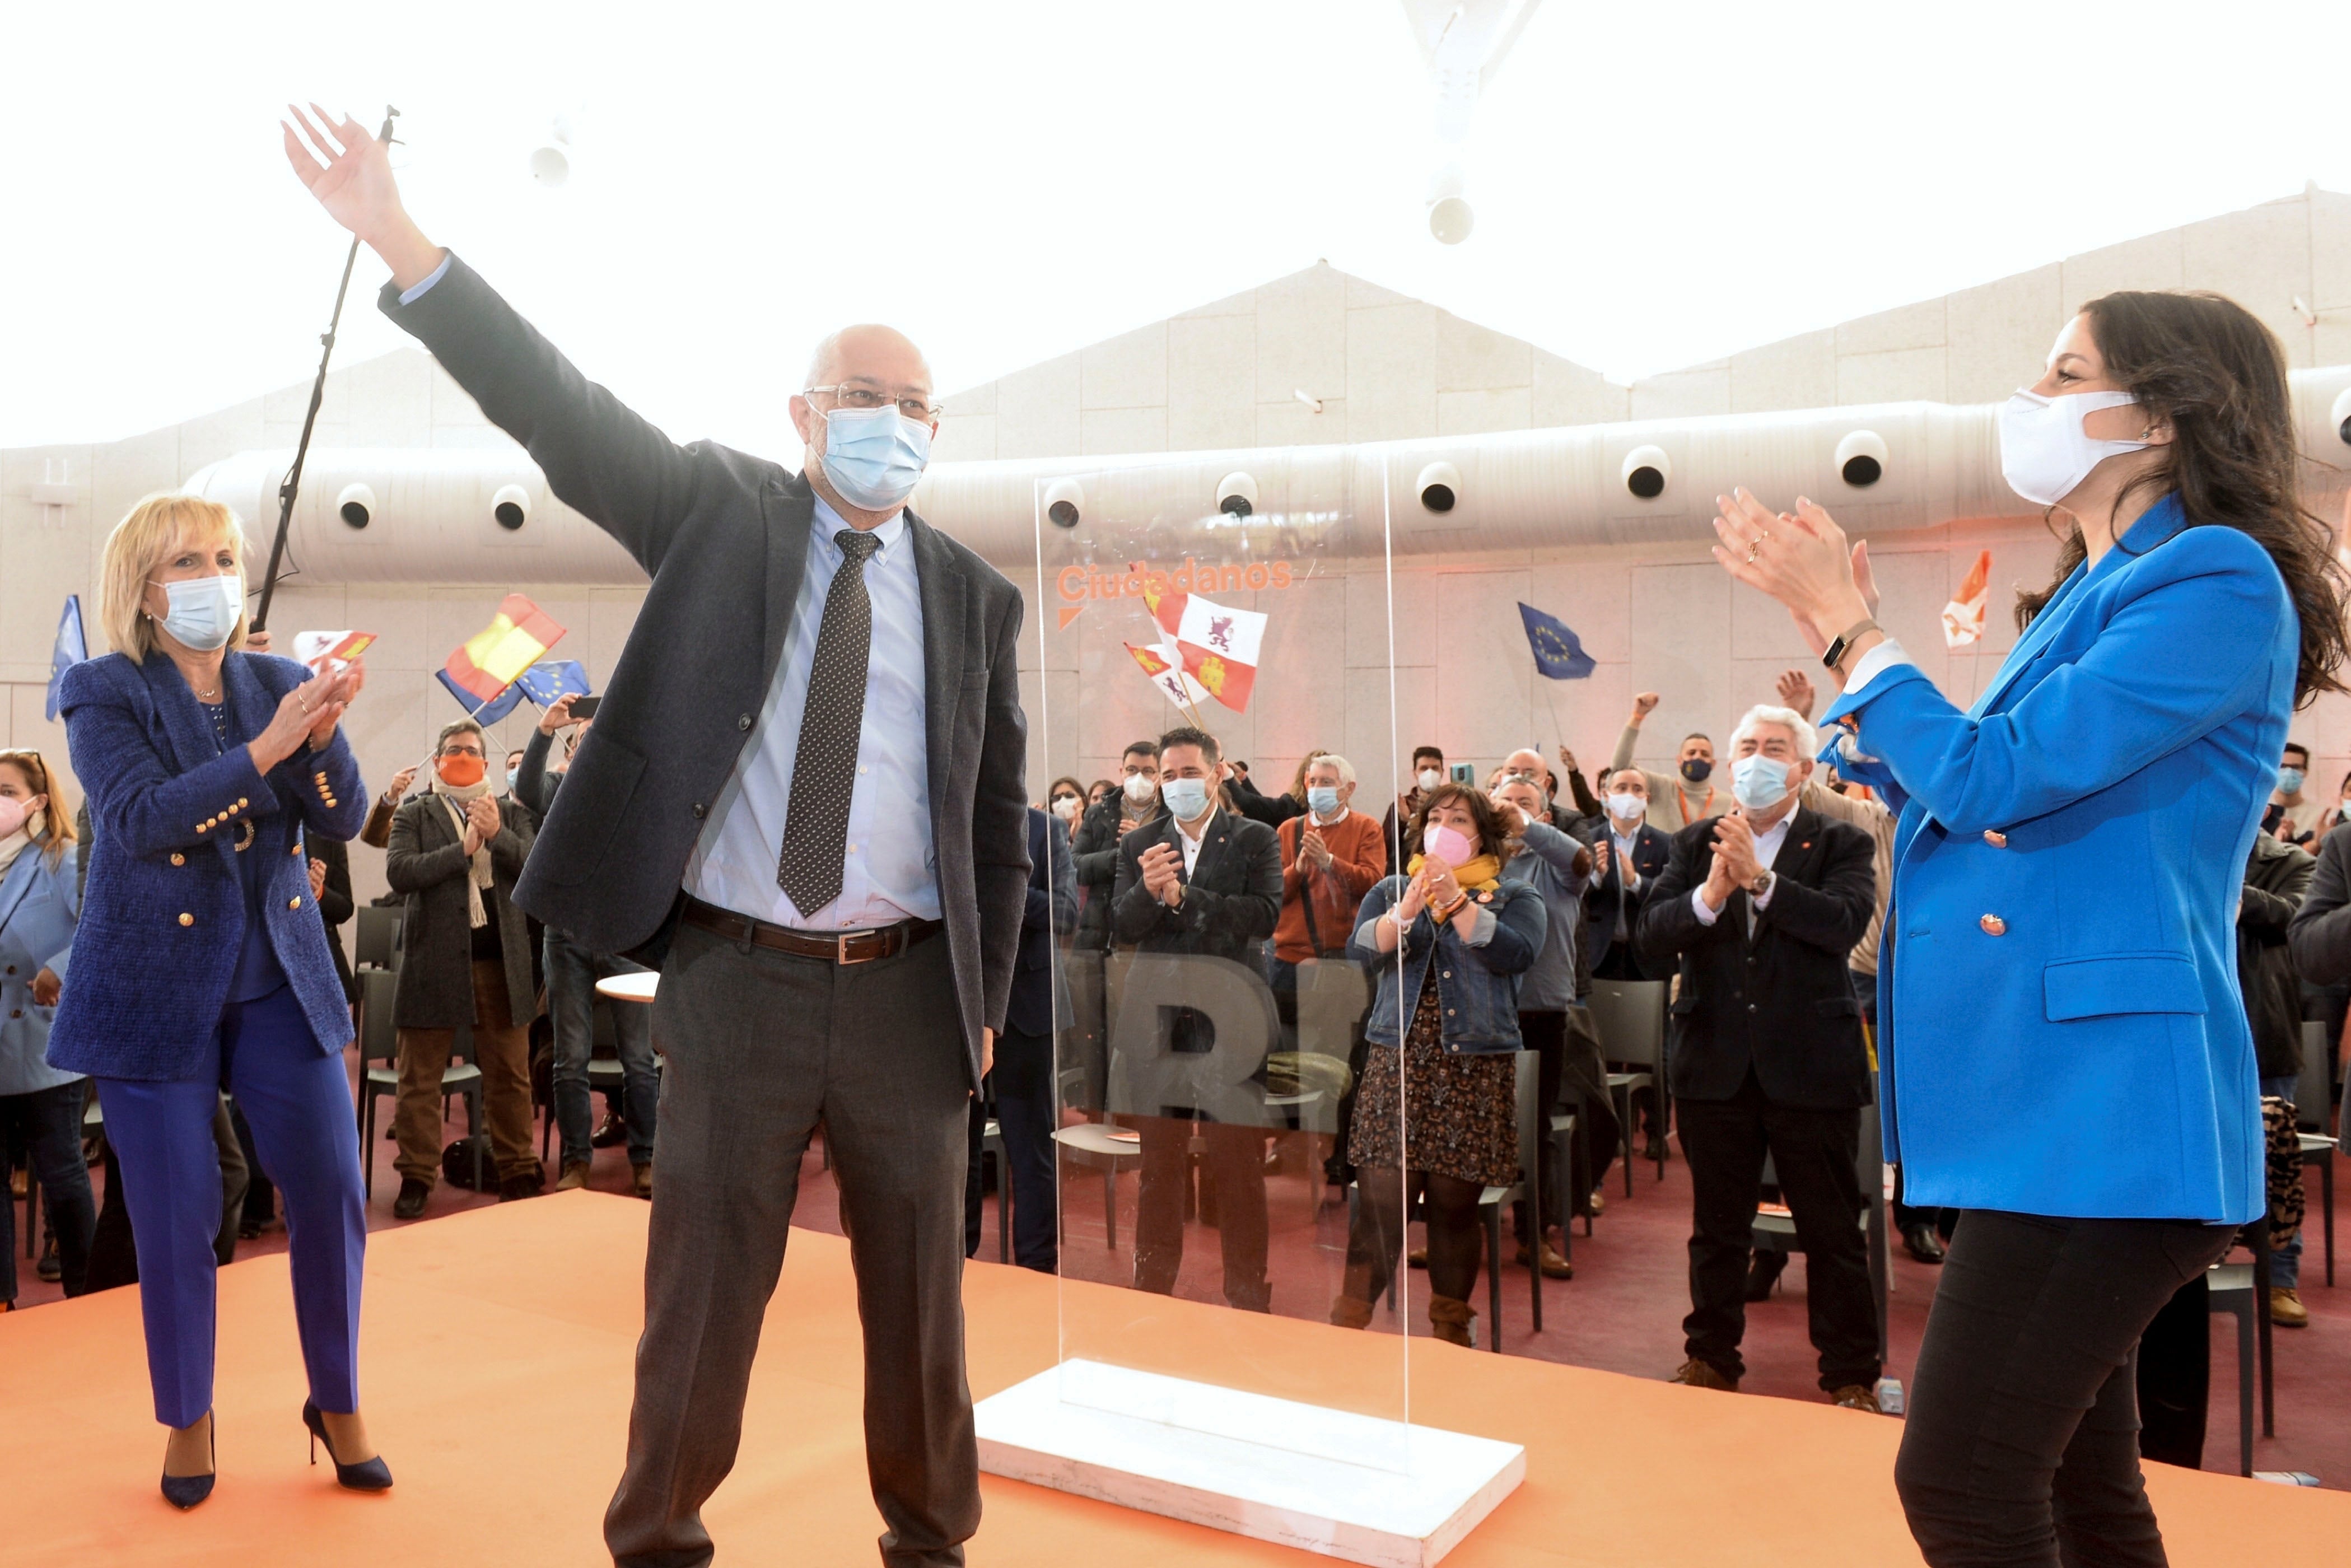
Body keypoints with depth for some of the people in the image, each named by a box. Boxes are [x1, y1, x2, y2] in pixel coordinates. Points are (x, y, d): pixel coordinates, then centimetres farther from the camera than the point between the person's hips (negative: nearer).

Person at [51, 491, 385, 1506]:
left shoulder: (277, 682, 5)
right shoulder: (105, 693, -4)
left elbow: (343, 821, -3)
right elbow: (141, 821, -20)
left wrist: (322, 734, -22)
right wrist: (265, 747, -30)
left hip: (281, 981, 3)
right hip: (157, 992, -2)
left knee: (332, 1193, 0)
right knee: (177, 1218, 4)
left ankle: (338, 1404, 19)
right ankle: (188, 1420, 26)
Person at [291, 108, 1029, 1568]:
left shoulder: (975, 596, 6)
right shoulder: (723, 513, 3)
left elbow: (1000, 815, 8)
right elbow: (563, 410, -8)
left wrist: (988, 998, 5)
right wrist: (406, 247, -19)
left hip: (909, 991, 2)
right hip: (738, 978, -1)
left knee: (921, 1293, 13)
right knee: (703, 1293, 9)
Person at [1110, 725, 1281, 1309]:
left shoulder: (1255, 840, 1)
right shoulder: (1139, 845, 9)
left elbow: (1265, 914, -14)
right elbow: (1122, 927, 0)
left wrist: (1181, 896, -18)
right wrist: (1147, 891, -20)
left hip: (1229, 1020, -3)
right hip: (1159, 1021, 3)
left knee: (1238, 1168, 3)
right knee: (1159, 1163, 13)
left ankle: (1248, 1294, 14)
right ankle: (1152, 1286, 26)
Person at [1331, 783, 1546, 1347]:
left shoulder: (1515, 898, 9)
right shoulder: (1391, 891, 14)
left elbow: (1515, 953, -11)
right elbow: (1364, 949, -4)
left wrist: (1456, 900, -16)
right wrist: (1409, 908, -20)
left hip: (1476, 1067, -1)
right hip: (1397, 1062, 1)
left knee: (1455, 1206, 3)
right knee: (1379, 1201, -6)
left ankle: (1452, 1330, 18)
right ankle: (1349, 1323, 2)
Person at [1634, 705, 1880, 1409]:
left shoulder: (1841, 844, -1)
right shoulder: (1695, 844, 6)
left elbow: (1844, 924, -20)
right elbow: (1651, 939, -6)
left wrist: (1760, 878, -29)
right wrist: (1709, 895, -24)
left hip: (1811, 1066, -2)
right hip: (1716, 1062, 3)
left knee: (1833, 1230, 8)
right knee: (1716, 1227, 15)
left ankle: (1851, 1375, 22)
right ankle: (1711, 1358, 30)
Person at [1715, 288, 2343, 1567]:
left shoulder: (2218, 579, -11)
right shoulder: (2091, 598, 17)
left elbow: (1990, 778, -19)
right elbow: (1949, 800, 21)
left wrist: (1843, 622, -7)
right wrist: (1837, 616, 15)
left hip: (2101, 1105, -9)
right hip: (2049, 1100, 9)